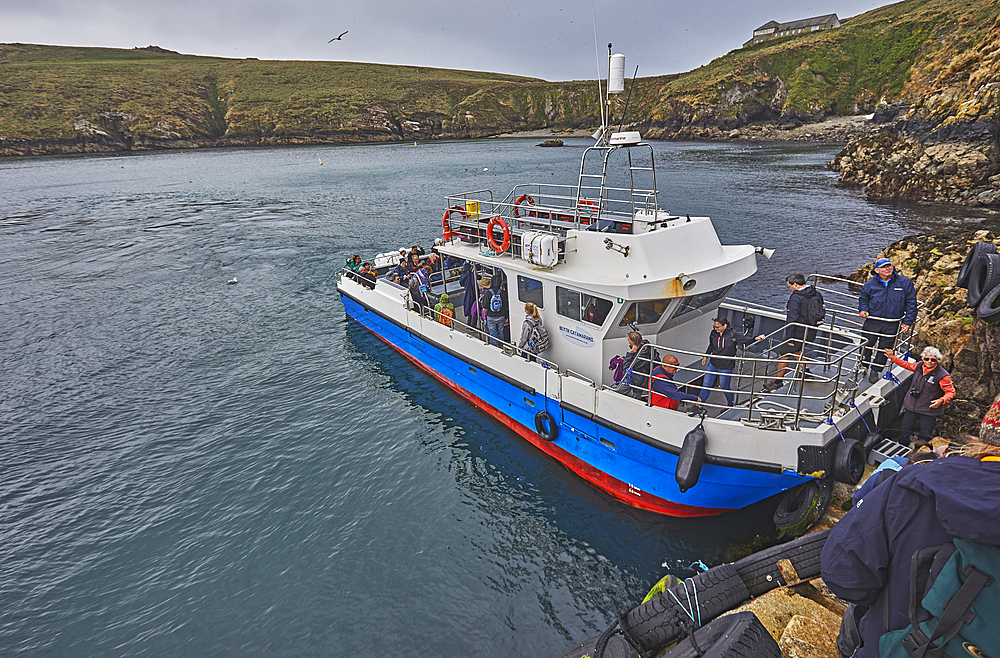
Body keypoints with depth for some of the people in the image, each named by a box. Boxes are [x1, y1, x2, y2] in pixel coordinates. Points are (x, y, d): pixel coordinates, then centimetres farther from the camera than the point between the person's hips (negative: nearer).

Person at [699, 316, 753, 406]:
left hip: (726, 368, -3)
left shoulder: (733, 334, -15)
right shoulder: (713, 333, -4)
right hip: (712, 365, 3)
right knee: (706, 385, 8)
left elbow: (747, 340, -2)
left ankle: (732, 405, 37)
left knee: (724, 388, 11)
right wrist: (705, 356, 17)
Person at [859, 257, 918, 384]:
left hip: (891, 326, 0)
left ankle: (876, 371, 23)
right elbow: (863, 298, 16)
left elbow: (911, 303, 3)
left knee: (884, 349, 8)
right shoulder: (870, 284, -1)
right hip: (872, 322, 0)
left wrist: (908, 322, -1)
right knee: (866, 345, 3)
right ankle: (862, 367, 22)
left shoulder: (904, 283, -2)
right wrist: (863, 309, -3)